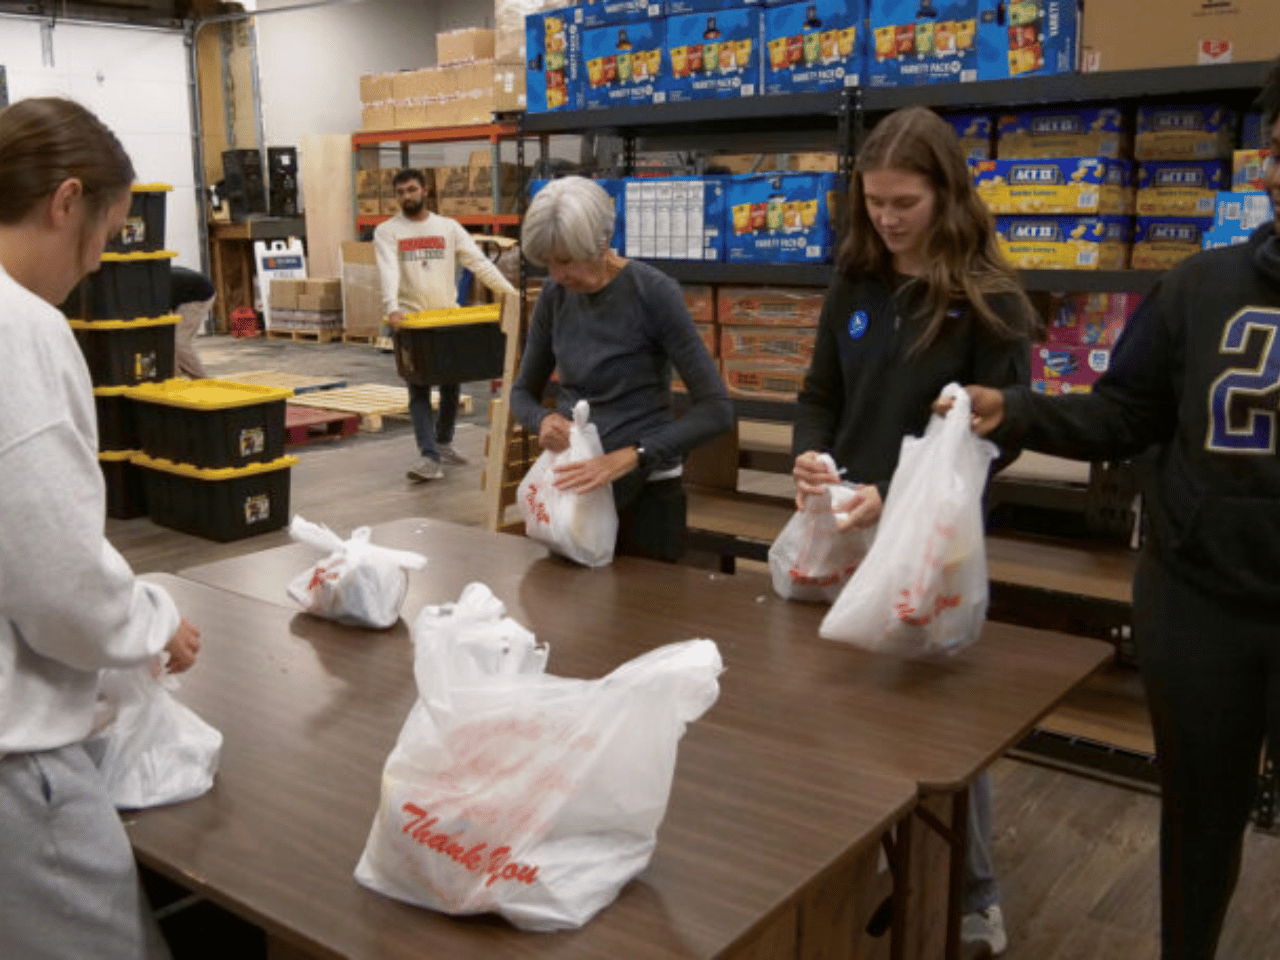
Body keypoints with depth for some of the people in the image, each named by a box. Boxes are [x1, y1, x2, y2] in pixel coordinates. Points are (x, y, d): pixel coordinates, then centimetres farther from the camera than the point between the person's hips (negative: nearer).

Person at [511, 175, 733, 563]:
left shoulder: (653, 293, -16)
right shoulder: (554, 296, -1)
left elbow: (716, 409, -20)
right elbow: (523, 391, 9)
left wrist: (630, 456, -29)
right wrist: (543, 419, -14)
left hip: (645, 491, -4)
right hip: (574, 485, 5)